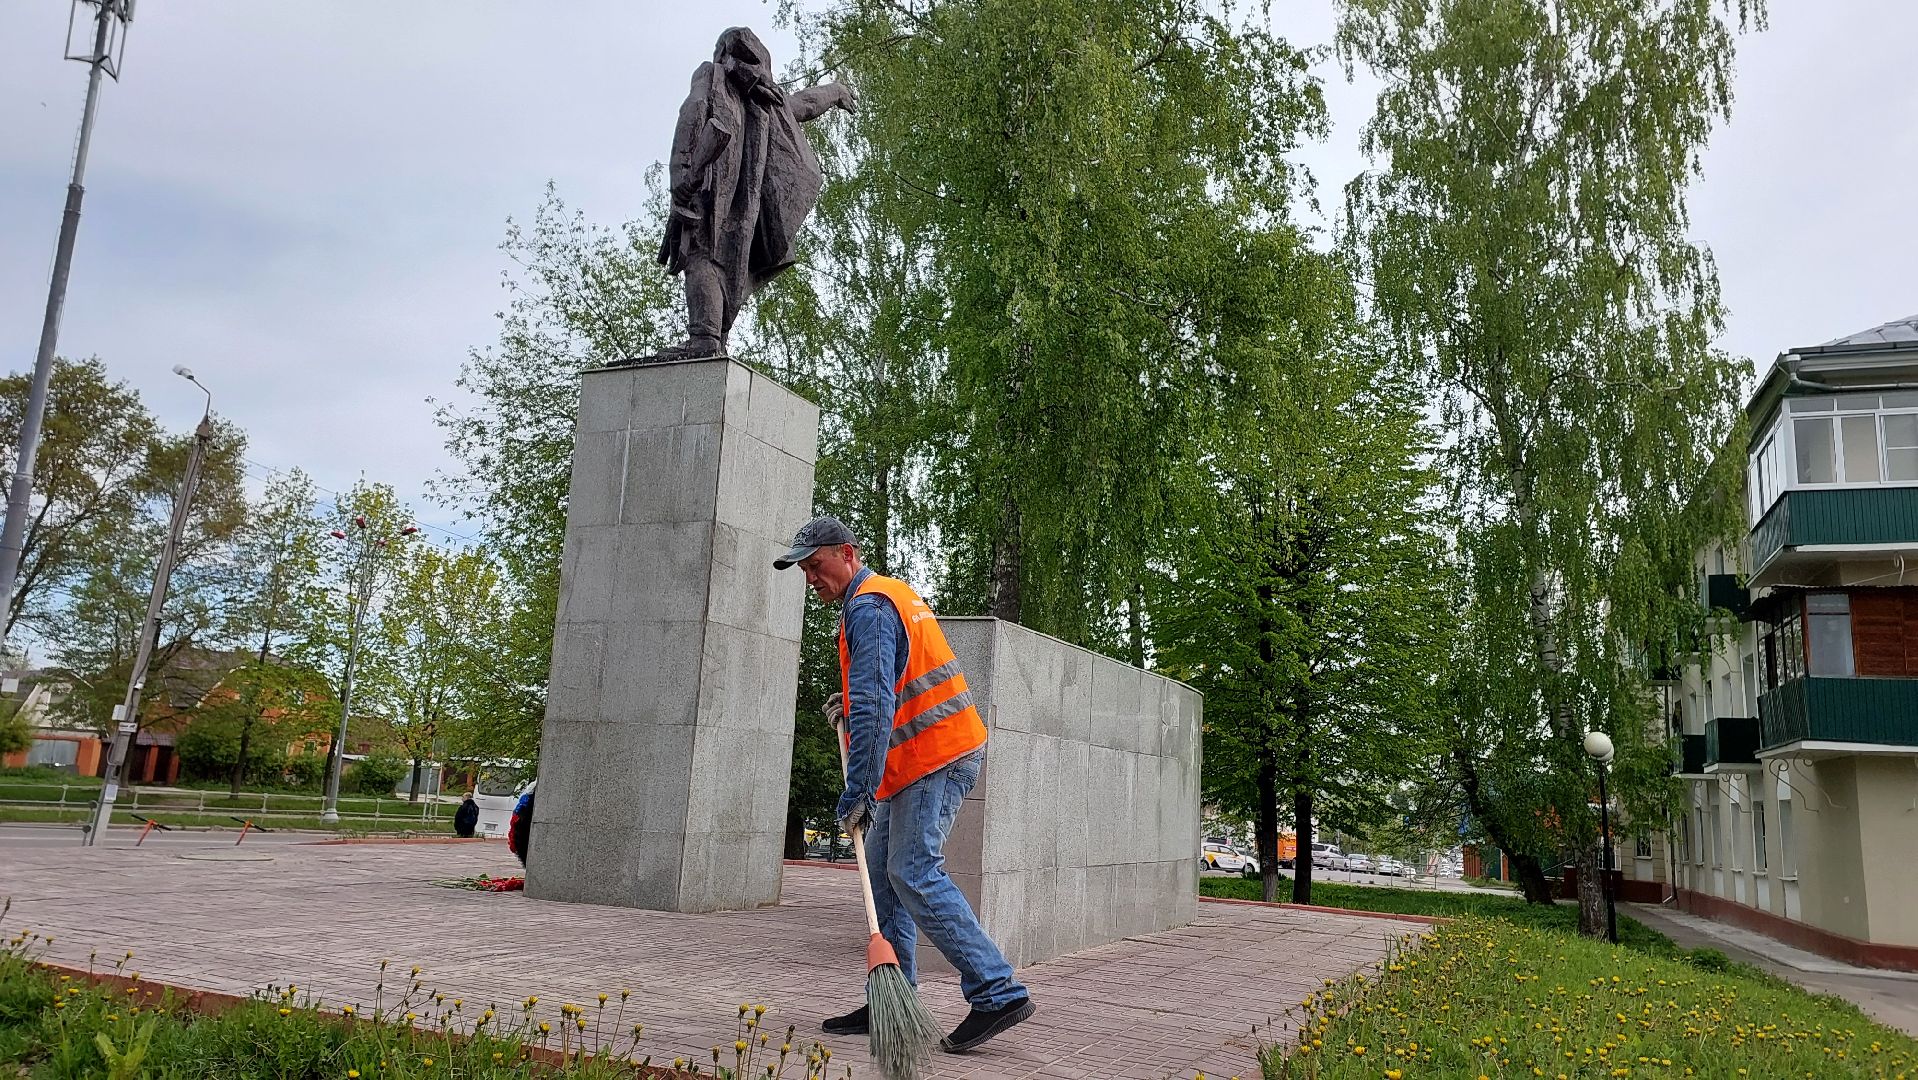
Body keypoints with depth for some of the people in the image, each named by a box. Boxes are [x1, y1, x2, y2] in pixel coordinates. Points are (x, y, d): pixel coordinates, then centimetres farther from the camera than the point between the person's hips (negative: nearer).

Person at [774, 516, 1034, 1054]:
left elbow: (874, 707, -22)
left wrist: (858, 791, -22)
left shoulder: (868, 607, -14)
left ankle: (999, 993, -12)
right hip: (937, 751, 11)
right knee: (883, 869, 10)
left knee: (913, 873, -14)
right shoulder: (893, 591, 19)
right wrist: (852, 702, 17)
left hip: (936, 755, -11)